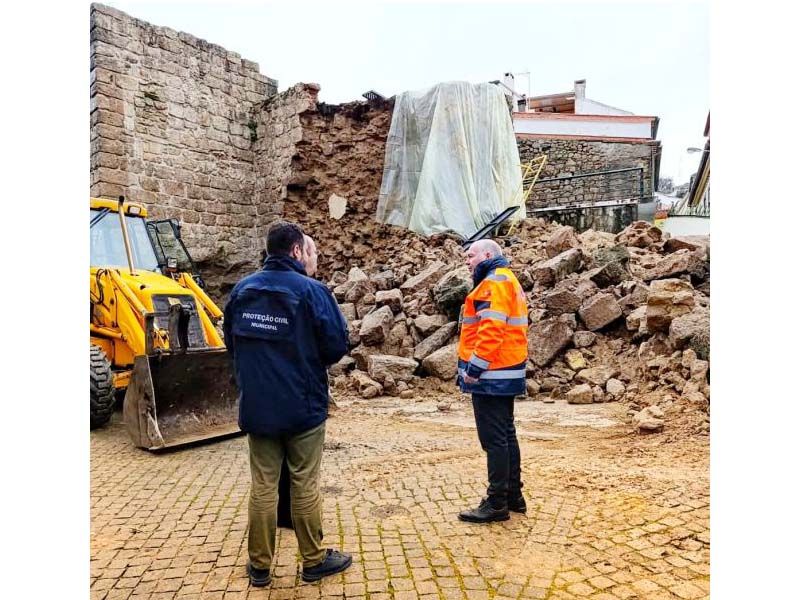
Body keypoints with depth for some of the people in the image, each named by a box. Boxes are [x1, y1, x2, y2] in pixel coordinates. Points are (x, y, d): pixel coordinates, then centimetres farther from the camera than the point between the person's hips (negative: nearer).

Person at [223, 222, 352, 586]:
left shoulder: (242, 289, 3)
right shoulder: (311, 291, -14)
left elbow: (231, 341, 12)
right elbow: (336, 345, -12)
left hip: (256, 407, 4)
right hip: (303, 406, -4)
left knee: (263, 485, 13)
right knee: (305, 486, 9)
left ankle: (260, 565, 25)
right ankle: (314, 561, 25)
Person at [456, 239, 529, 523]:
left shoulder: (494, 282, -13)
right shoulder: (508, 281, 20)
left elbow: (491, 330, -23)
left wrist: (474, 369, -20)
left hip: (492, 375, -11)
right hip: (506, 373, 11)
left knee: (494, 439, -4)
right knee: (506, 435, 16)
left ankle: (497, 503, 5)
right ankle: (513, 495, 25)